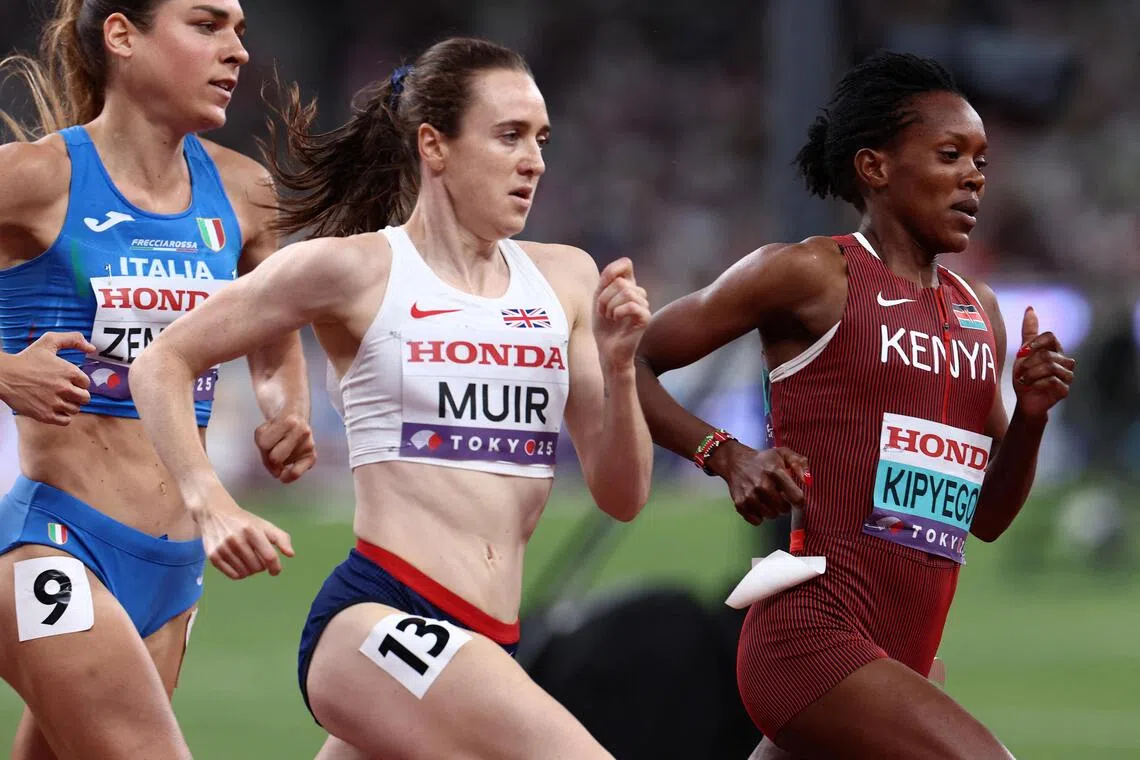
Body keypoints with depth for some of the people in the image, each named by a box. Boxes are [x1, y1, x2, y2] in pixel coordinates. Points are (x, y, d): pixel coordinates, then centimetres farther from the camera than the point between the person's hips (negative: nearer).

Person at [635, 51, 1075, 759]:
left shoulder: (980, 310, 18)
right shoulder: (811, 275, -3)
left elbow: (986, 516, 22)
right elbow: (624, 362, 1)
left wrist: (1031, 415, 5)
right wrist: (727, 455, -12)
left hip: (903, 661, 8)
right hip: (813, 639, -8)